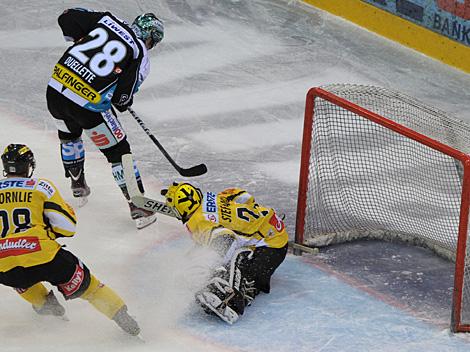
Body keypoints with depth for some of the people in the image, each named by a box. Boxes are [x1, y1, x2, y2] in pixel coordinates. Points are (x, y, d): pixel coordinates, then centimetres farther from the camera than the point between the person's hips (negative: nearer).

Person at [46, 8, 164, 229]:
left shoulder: (108, 20, 10)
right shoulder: (140, 57, 0)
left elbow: (67, 18, 9)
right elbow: (123, 95, -4)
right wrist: (123, 102, 19)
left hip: (55, 87, 5)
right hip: (88, 105, -5)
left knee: (69, 135, 34)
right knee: (118, 151, 12)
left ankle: (78, 188, 49)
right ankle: (139, 208, 16)